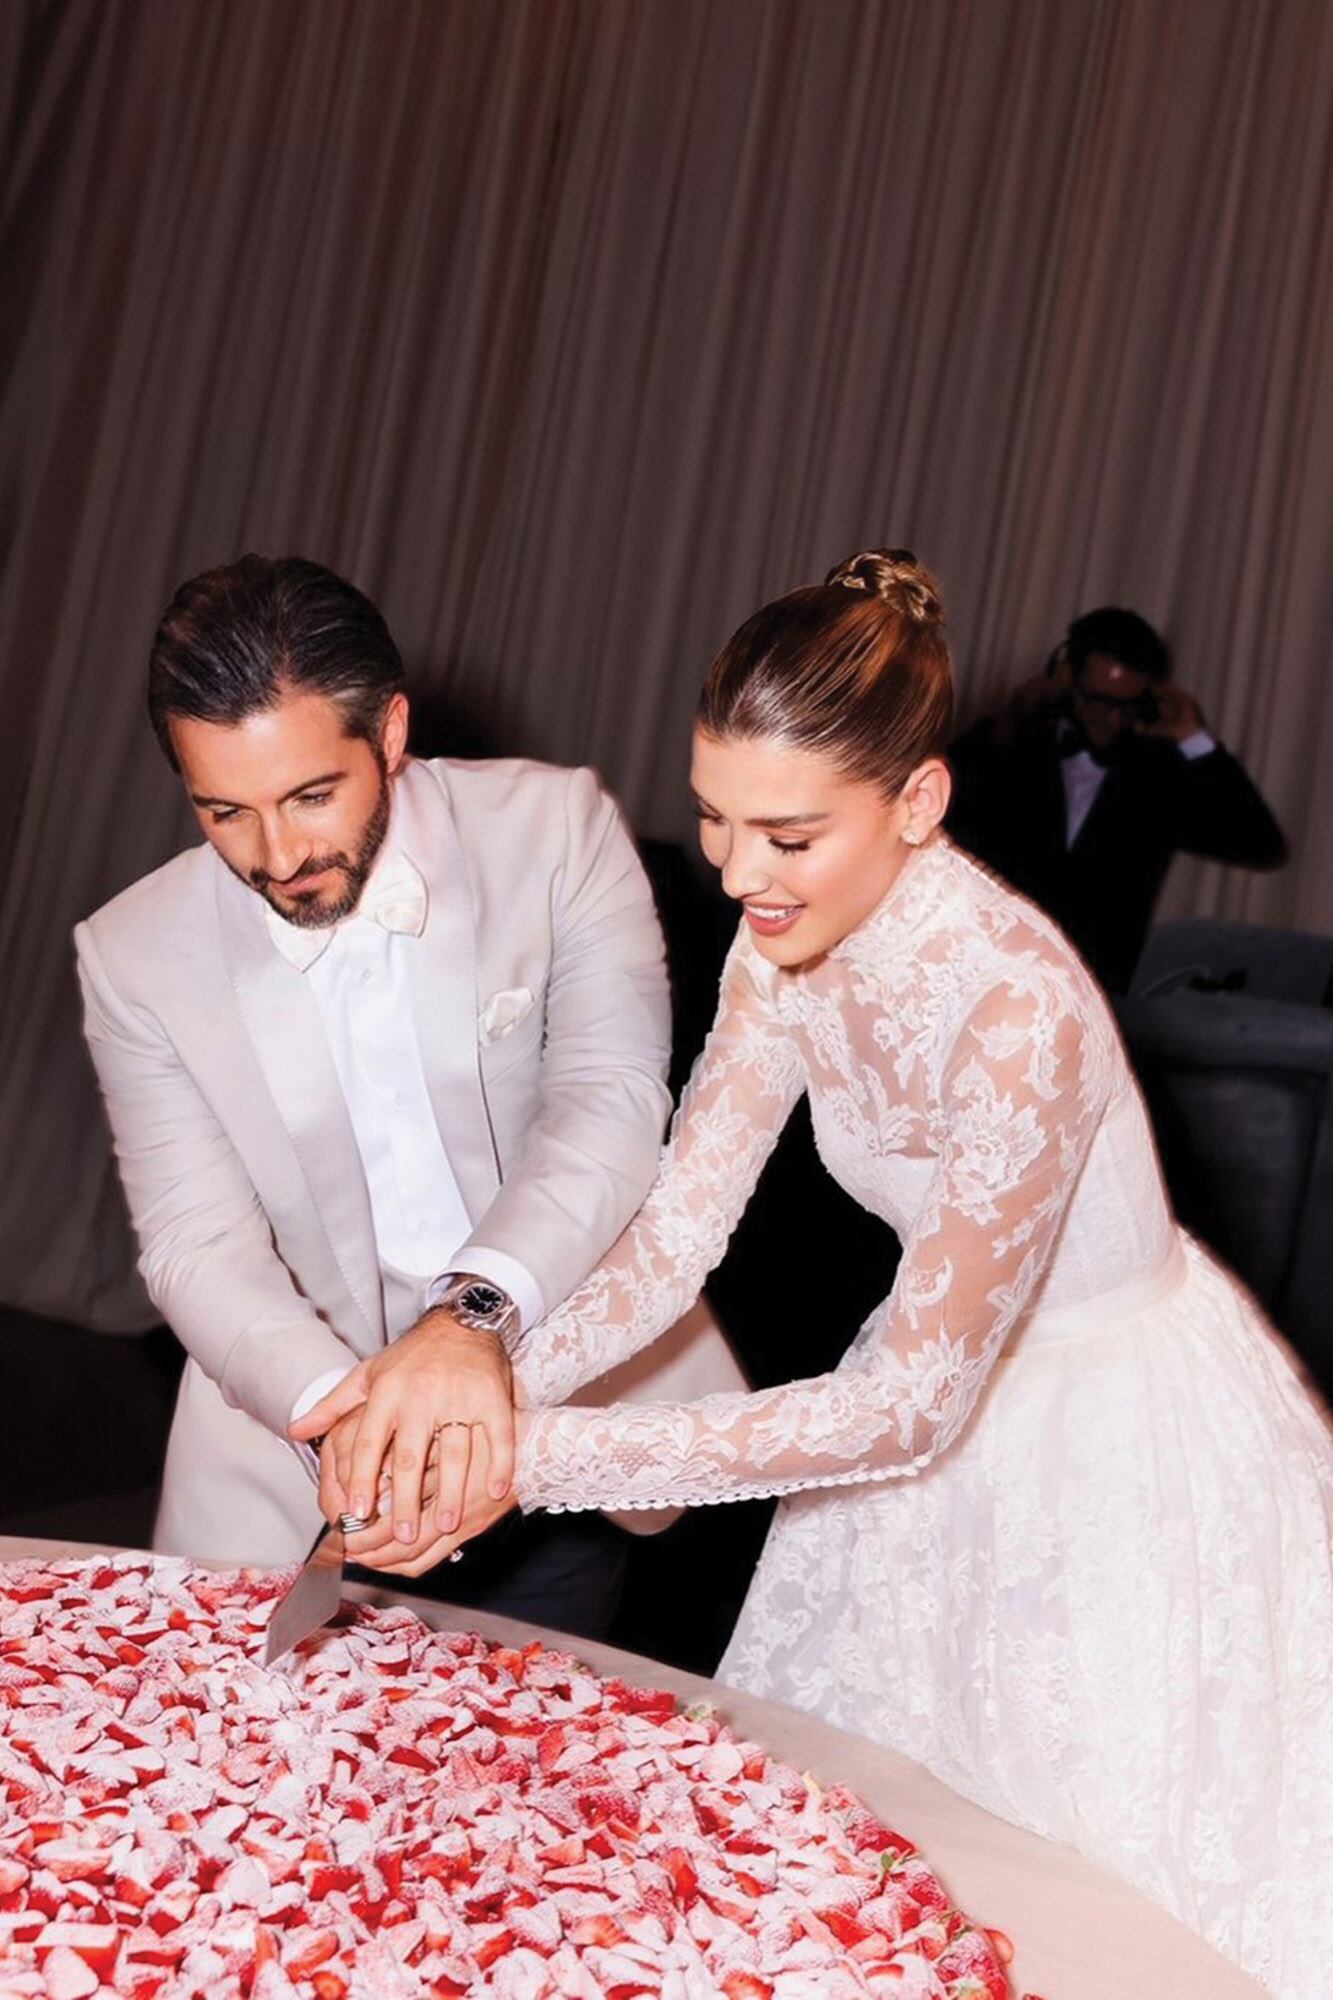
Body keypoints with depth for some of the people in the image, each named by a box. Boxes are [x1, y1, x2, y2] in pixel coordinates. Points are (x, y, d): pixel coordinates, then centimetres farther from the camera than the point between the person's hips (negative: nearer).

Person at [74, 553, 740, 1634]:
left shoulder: (557, 828, -9)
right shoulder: (134, 955, -6)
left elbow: (612, 1099, -18)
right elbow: (201, 1249, -10)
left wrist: (476, 1307, -35)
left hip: (558, 1407, -1)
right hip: (300, 1416, 1)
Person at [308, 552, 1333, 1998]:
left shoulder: (1016, 1004, -35)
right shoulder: (789, 945, -12)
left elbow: (912, 1400, -32)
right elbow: (674, 1233, -13)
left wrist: (544, 1457, -35)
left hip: (1127, 1439, -6)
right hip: (961, 1391, 6)